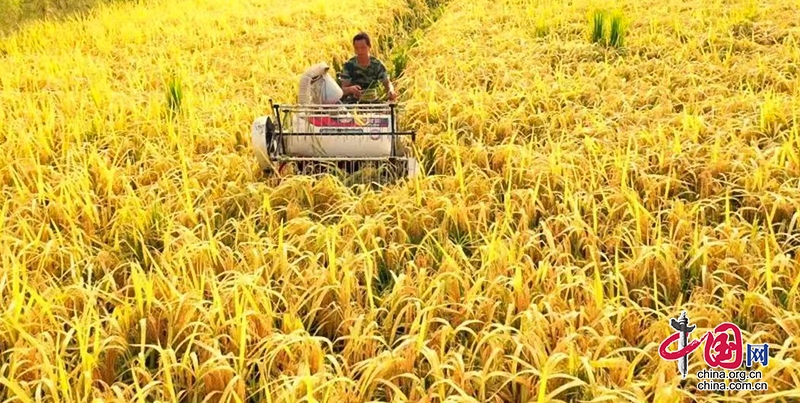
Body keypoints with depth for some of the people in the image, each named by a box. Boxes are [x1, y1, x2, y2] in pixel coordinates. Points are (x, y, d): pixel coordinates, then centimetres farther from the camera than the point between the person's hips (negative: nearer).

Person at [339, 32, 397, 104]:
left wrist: (391, 91, -24)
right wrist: (350, 89, -31)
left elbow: (387, 83, 1)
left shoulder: (377, 64, 0)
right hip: (353, 102, -1)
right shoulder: (349, 65, -4)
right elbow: (343, 89, -6)